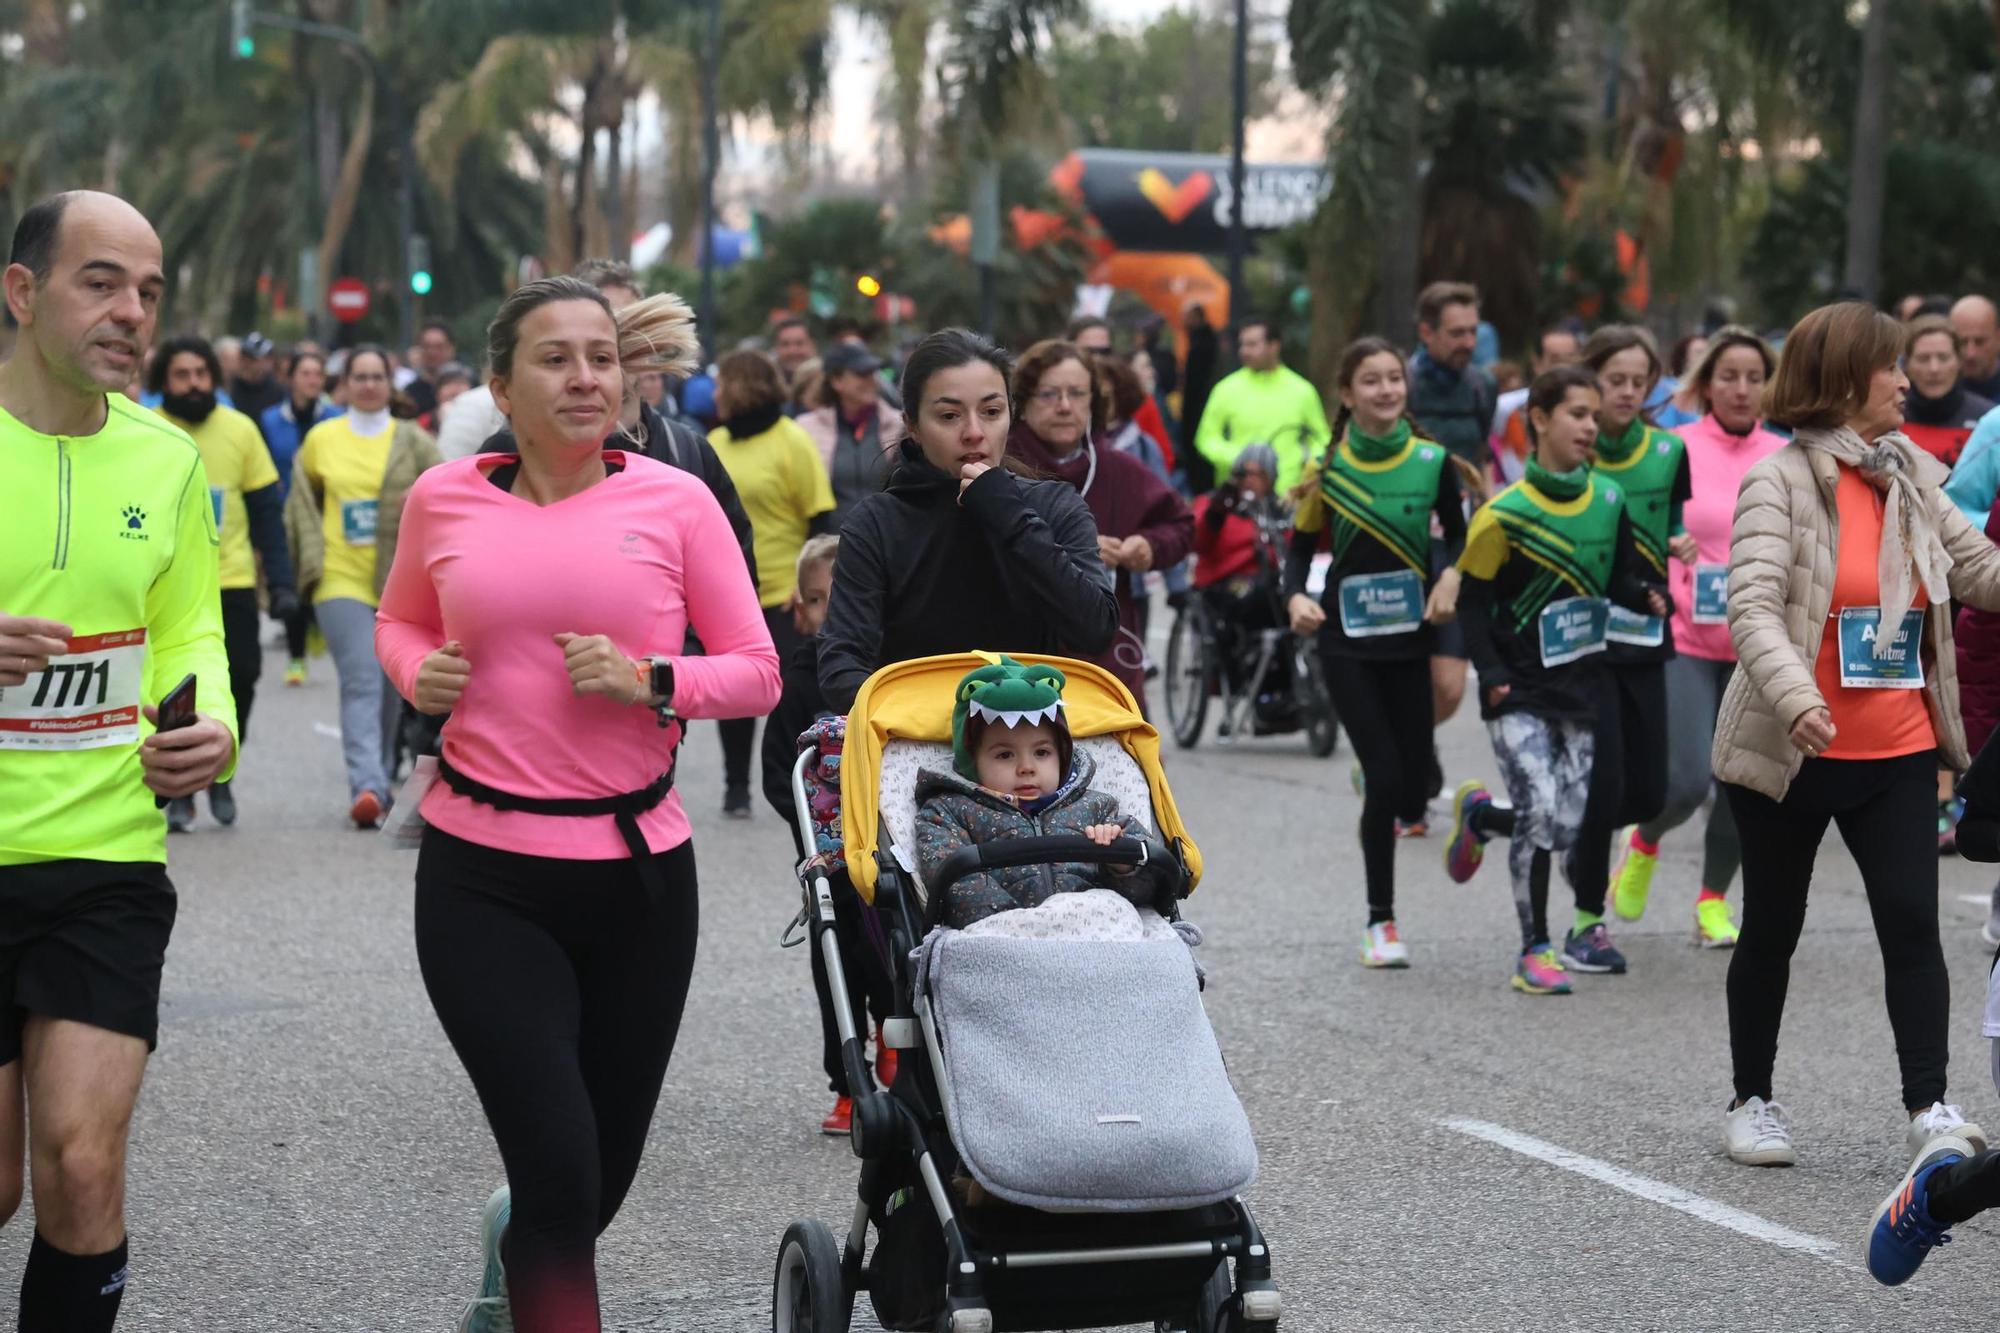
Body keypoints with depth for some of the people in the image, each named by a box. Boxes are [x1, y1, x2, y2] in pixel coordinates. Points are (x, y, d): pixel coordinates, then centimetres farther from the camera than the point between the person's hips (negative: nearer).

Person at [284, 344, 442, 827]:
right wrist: (311, 560, 4)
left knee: (391, 686, 8)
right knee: (361, 678, -16)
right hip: (342, 579, -2)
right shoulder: (321, 439, 8)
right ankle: (367, 787, -27)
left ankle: (377, 782, 24)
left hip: (400, 582, 2)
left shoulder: (412, 440, 7)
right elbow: (301, 505, 14)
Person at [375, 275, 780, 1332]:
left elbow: (757, 671, 2)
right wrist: (416, 672, -1)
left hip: (639, 869, 1)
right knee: (561, 1168, -14)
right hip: (483, 876, -1)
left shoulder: (673, 501, -1)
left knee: (605, 1173, 14)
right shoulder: (444, 500, 2)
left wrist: (650, 681, -16)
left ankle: (513, 1238, 48)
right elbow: (398, 619, 21)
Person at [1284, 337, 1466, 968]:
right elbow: (1300, 547, 4)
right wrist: (1295, 597, -15)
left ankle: (1384, 813, 41)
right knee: (1384, 778, -8)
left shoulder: (1432, 461, -1)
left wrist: (1451, 576, -9)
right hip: (1347, 640, -2)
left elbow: (1459, 533, 11)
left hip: (1411, 636, 2)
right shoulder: (1328, 469, -3)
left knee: (1411, 796, 2)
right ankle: (1380, 921, 8)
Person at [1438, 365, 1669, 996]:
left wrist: (1648, 598, -11)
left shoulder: (1609, 502, 4)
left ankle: (1478, 814, 35)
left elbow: (1620, 580, 12)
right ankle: (1534, 952, 0)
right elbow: (1472, 599, -5)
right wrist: (1491, 674, -15)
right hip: (1519, 689, -5)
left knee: (1566, 828, 3)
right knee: (1541, 812, -15)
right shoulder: (1505, 512, -10)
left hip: (1581, 684, 5)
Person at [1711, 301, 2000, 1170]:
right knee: (1773, 931, 10)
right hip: (1789, 754, -4)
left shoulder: (1910, 482, 7)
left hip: (1898, 752, 4)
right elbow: (1752, 608, -23)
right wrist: (1796, 699, -39)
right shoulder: (1780, 481, -12)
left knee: (1912, 924, -6)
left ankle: (1928, 1108, -3)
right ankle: (1751, 1102, 24)